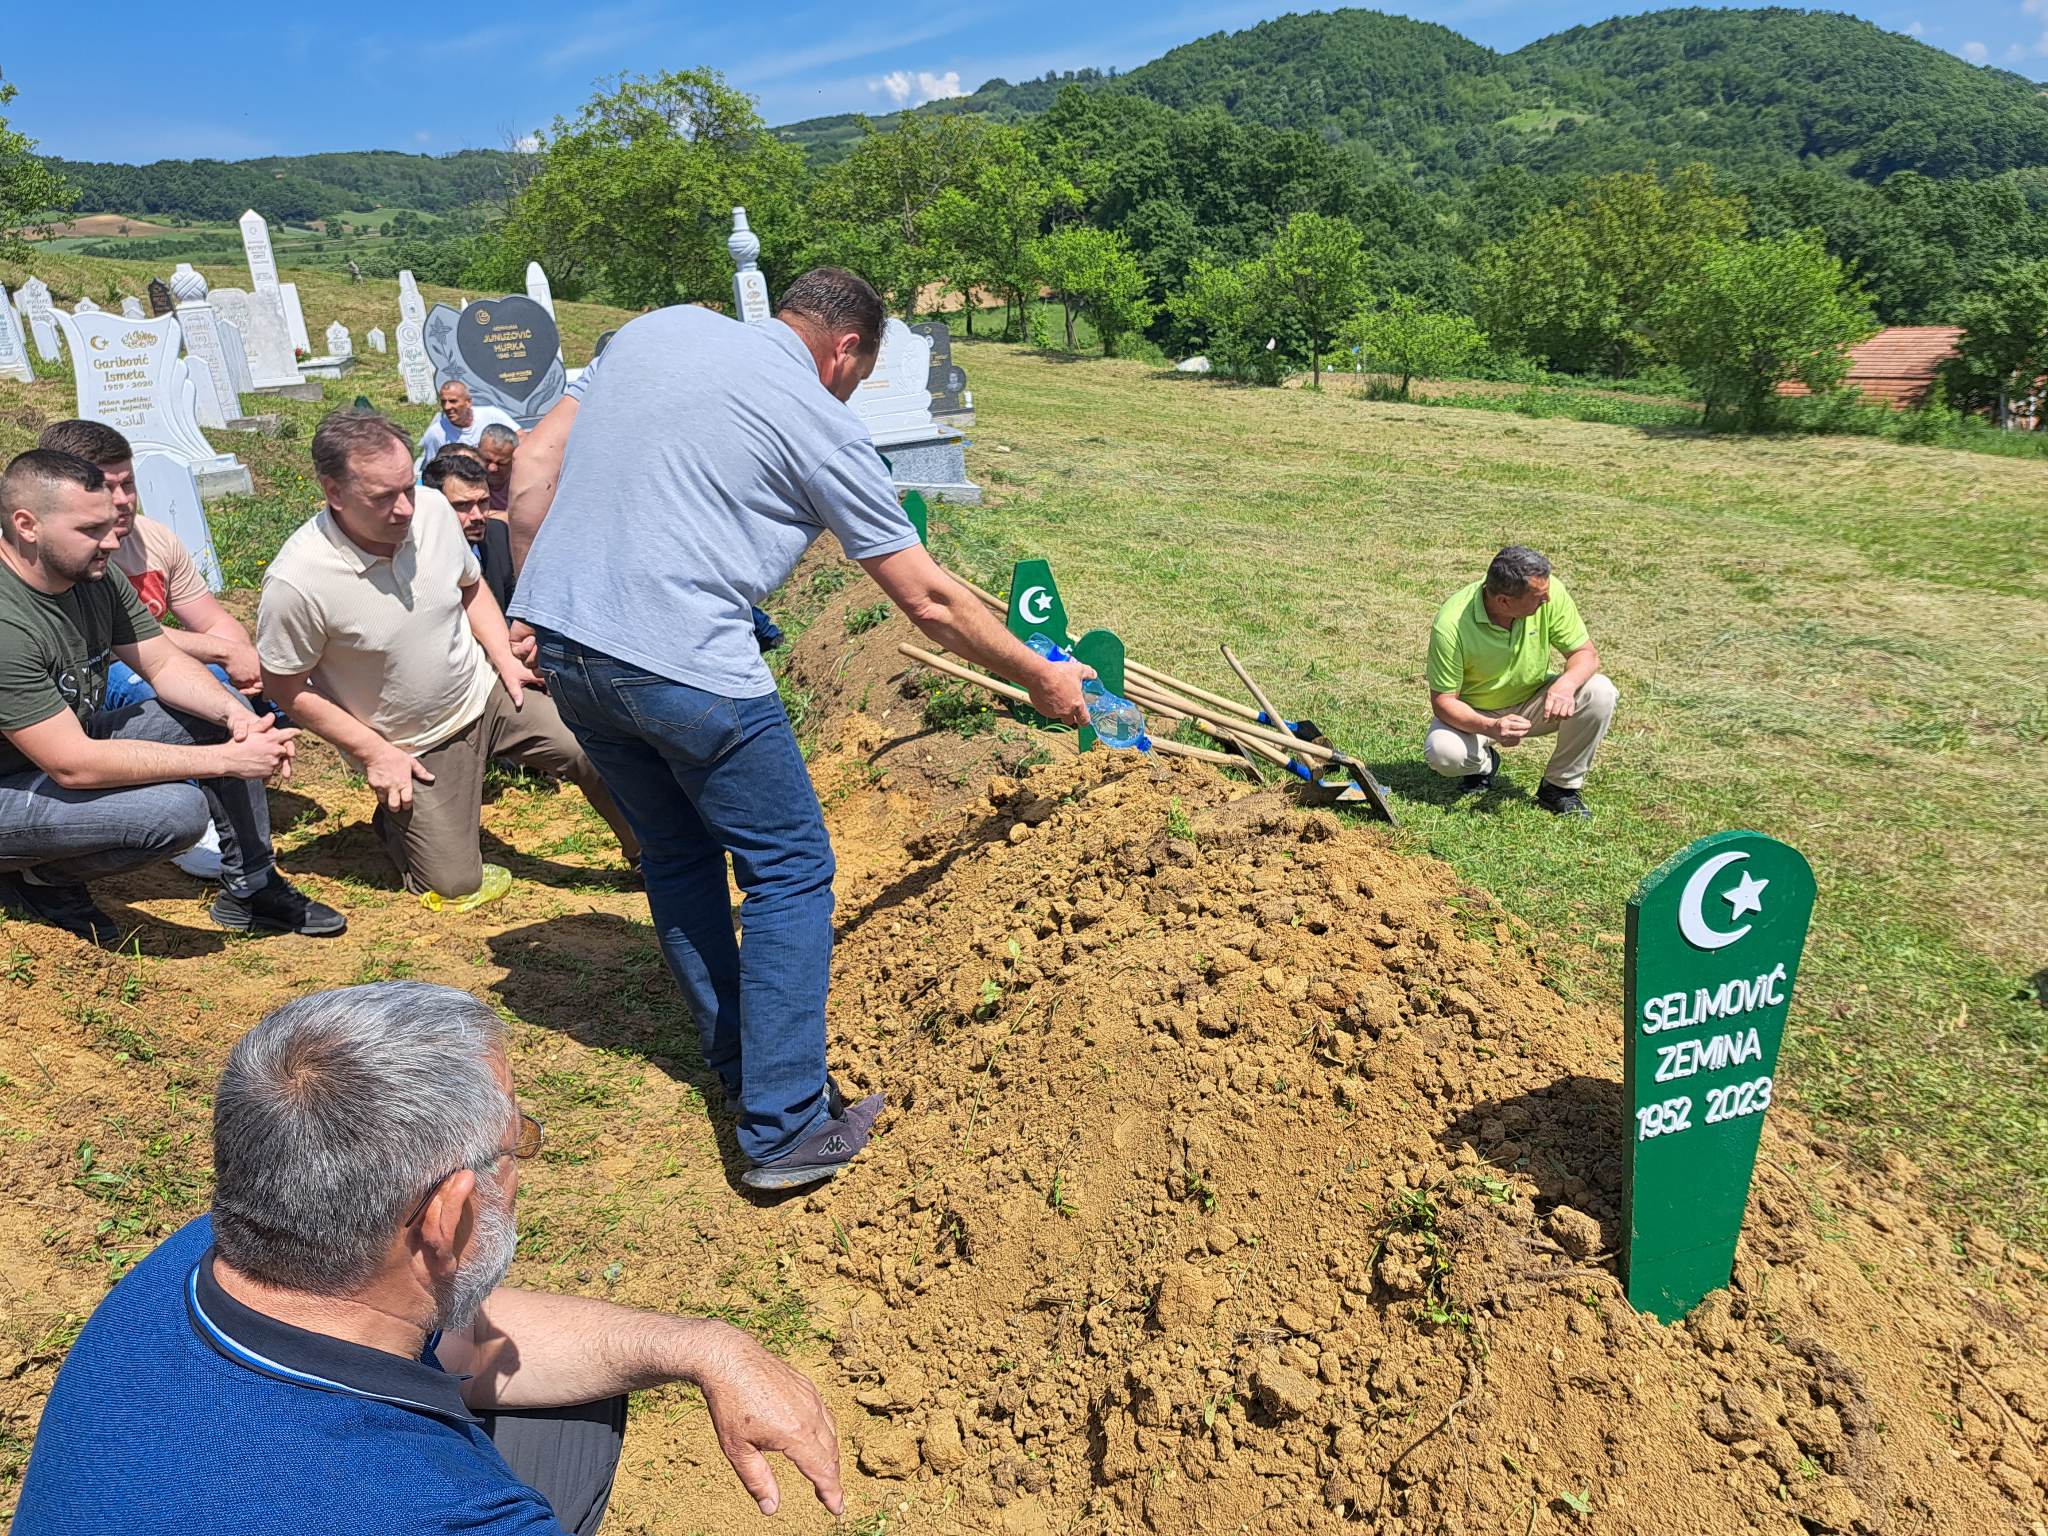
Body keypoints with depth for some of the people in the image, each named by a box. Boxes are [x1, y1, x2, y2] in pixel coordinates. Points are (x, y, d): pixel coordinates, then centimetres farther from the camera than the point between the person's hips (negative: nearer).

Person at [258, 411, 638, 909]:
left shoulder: (432, 508, -13)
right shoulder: (296, 582, -27)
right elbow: (287, 689, -13)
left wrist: (503, 658, -3)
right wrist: (375, 753, -13)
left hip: (486, 693, 4)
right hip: (416, 748, -3)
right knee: (452, 887, -1)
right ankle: (394, 813, 29)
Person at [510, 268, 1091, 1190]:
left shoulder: (657, 328, 15)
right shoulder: (821, 424, -2)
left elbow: (530, 477, 16)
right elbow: (929, 602, 1)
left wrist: (547, 611, 23)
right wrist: (1041, 679, 12)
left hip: (558, 635, 7)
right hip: (684, 667, -7)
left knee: (678, 857, 21)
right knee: (792, 873, 6)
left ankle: (741, 1071, 33)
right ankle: (785, 1131, 6)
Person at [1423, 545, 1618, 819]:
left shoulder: (1550, 592, -22)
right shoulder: (1450, 625, -30)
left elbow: (1586, 653, -13)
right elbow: (1442, 699, -22)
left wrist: (1566, 684, -37)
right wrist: (1490, 728, -41)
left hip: (1534, 702, 3)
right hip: (1476, 713, -3)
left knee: (1599, 691, -24)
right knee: (1442, 752, -33)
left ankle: (1561, 787, -5)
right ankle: (1483, 763, 6)